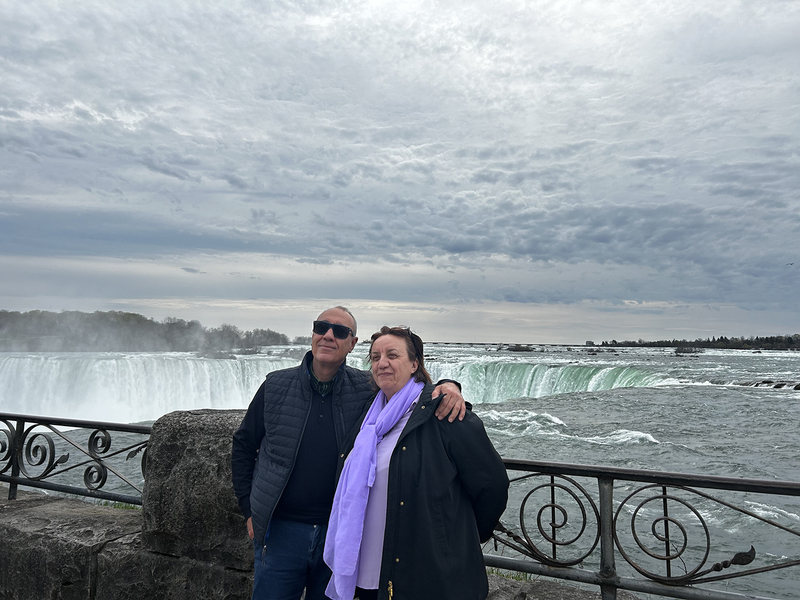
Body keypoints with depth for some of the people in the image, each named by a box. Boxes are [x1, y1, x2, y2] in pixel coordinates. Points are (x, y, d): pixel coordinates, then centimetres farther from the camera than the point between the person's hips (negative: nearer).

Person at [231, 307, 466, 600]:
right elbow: (243, 445, 7)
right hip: (281, 530, 0)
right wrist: (249, 509, 3)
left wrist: (447, 386, -22)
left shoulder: (367, 388, -6)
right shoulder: (276, 386, -3)